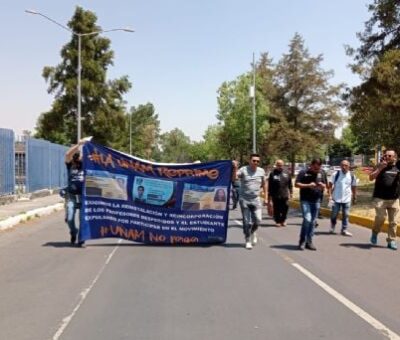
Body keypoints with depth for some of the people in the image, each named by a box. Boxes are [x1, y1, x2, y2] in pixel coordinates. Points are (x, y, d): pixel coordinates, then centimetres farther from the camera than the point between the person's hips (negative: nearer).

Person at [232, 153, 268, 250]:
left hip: (256, 200, 3)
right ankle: (248, 240, 18)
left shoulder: (261, 171, 5)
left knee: (258, 220, -3)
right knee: (247, 222, 2)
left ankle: (253, 232, 29)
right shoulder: (243, 170, -7)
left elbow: (264, 184, 15)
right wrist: (235, 168, -34)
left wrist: (265, 198, 12)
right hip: (244, 200, -3)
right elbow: (234, 178, -19)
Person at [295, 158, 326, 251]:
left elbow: (324, 187, 17)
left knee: (312, 222, 7)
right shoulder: (303, 173, -4)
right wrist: (308, 185, -17)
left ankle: (309, 242, 16)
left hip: (316, 201, 5)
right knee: (307, 219, -16)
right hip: (305, 200, -5)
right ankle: (302, 241, -2)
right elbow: (296, 184, -6)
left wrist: (322, 185, -7)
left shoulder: (320, 174, 10)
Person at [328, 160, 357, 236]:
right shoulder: (335, 174, -6)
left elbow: (353, 187, 12)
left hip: (347, 199, 2)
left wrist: (354, 197, 14)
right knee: (334, 214, 5)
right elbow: (330, 185, -3)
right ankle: (332, 228, 25)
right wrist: (330, 195, -11)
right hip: (336, 199, -2)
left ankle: (344, 230, 14)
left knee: (345, 215, 6)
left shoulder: (352, 176, 2)